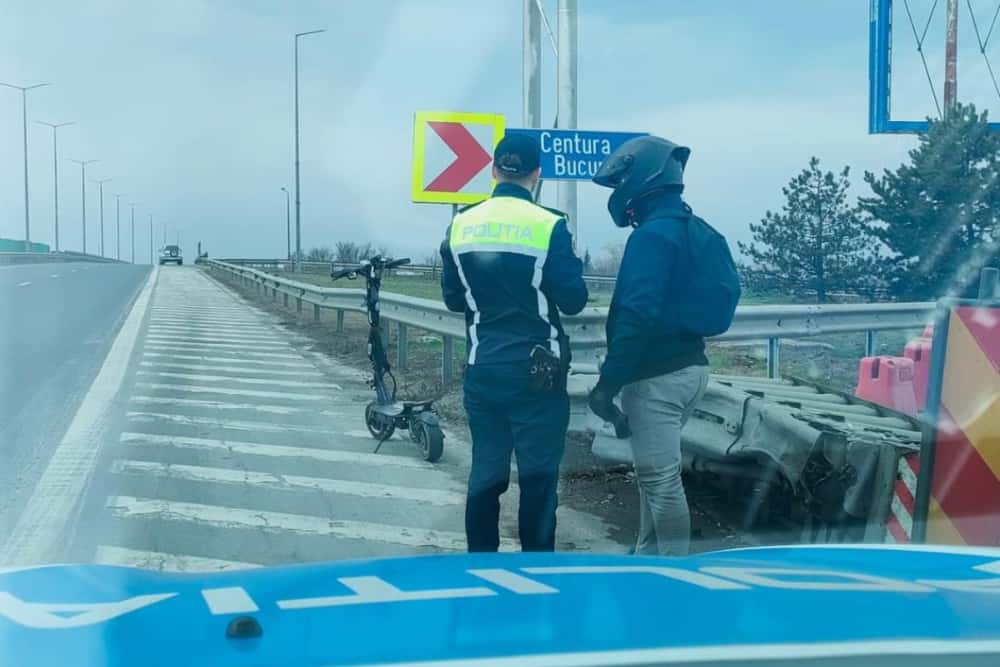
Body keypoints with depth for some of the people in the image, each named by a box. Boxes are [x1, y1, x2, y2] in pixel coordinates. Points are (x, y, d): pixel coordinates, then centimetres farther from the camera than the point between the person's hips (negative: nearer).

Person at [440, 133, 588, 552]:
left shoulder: (461, 225, 3)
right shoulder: (549, 226, -12)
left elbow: (453, 299, 10)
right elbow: (573, 300, -9)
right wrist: (572, 266, 10)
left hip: (483, 370, 4)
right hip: (536, 372, -4)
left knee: (485, 471, 12)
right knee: (538, 475, 3)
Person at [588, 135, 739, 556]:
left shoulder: (653, 234, -16)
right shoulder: (698, 232, 13)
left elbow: (637, 316, -24)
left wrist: (608, 382, -21)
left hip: (656, 376, -10)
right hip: (689, 366, 10)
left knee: (661, 479, -3)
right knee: (655, 471, 20)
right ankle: (648, 556, 31)